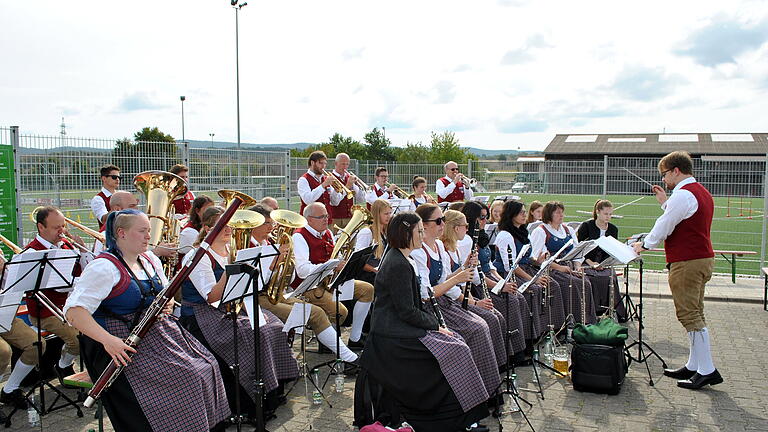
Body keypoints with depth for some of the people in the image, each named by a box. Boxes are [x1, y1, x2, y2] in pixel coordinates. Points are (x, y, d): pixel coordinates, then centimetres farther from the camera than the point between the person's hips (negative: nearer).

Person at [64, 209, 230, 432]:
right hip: (127, 343, -8)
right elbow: (73, 311, -22)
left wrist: (167, 305, -1)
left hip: (159, 332, 8)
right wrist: (107, 340, -32)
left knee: (206, 366, -3)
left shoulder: (150, 260, 9)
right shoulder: (104, 267, -16)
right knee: (180, 380, -22)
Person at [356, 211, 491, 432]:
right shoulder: (398, 265, -20)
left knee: (456, 343, 3)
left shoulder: (405, 259, 12)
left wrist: (435, 320, 3)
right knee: (454, 351, -12)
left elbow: (417, 300, 16)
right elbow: (407, 312, -20)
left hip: (401, 328, 10)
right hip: (394, 337, -10)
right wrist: (435, 325, -9)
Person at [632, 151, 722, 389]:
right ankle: (694, 366, 24)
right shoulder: (702, 192, 16)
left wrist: (644, 244, 1)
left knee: (690, 315, -5)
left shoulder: (683, 194, -16)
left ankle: (707, 370, -1)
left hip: (687, 263, -11)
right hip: (702, 259, 11)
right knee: (695, 314, 15)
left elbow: (664, 227, -13)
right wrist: (665, 202, 19)